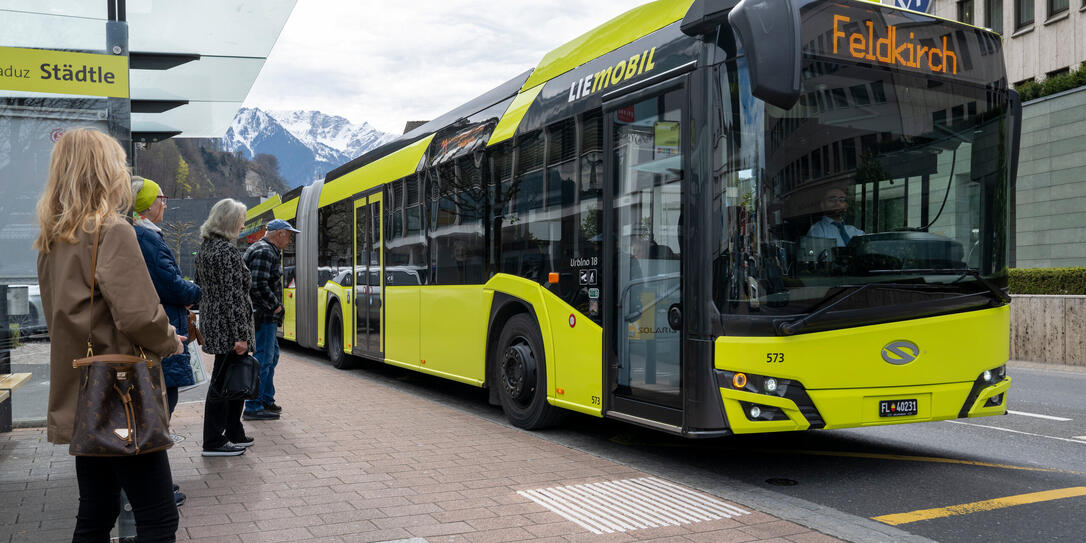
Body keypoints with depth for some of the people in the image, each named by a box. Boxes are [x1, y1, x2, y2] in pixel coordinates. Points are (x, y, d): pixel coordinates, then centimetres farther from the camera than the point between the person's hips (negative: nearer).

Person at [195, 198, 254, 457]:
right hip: (227, 326, -10)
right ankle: (213, 442, 5)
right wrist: (241, 334, -19)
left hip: (211, 320, 10)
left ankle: (234, 434, 25)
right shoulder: (227, 250, -16)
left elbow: (200, 286, 19)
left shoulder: (204, 248, 13)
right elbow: (234, 295, -20)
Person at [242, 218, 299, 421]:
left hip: (265, 315, 11)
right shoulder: (264, 252, -16)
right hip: (262, 315, -11)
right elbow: (259, 285, -25)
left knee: (272, 355, 19)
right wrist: (275, 305, -16)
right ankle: (253, 408, -3)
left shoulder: (269, 251, 18)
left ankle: (267, 401, 27)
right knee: (263, 359, -7)